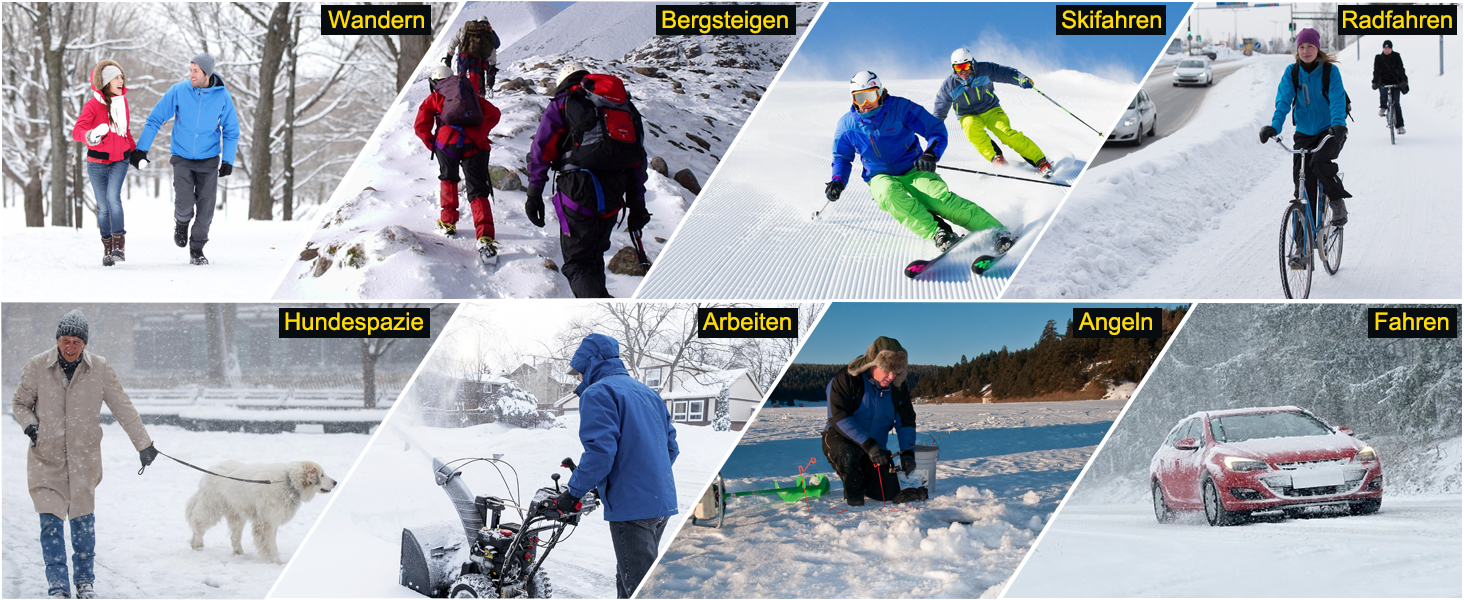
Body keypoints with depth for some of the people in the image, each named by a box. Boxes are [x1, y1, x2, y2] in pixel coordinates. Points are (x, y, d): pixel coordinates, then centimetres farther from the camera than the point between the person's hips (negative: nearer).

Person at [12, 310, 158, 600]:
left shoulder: (100, 369, -6)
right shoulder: (37, 367, -6)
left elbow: (123, 409, 0)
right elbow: (20, 403, 9)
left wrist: (143, 443, 1)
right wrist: (29, 424, -11)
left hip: (84, 457, 1)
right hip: (46, 457, -1)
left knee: (83, 521, 7)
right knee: (51, 522, -6)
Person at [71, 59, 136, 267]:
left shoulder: (122, 101, 4)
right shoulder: (93, 105, -12)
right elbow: (77, 130, -24)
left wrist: (135, 150, 19)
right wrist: (89, 136, -45)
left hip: (120, 160, 2)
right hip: (97, 162, -2)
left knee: (113, 197, -20)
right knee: (103, 206, 3)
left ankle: (119, 243, -18)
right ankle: (107, 247, 18)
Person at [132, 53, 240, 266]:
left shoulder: (222, 97, -7)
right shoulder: (179, 91, -10)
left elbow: (231, 131, 2)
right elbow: (155, 119, -4)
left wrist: (228, 160, -8)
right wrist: (141, 149, -9)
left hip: (209, 160, 1)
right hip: (182, 158, -1)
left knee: (205, 206, -2)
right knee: (184, 203, -13)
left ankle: (197, 250, 12)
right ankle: (182, 222, 22)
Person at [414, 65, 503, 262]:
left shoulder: (434, 98, 19)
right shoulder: (471, 94, 28)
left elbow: (421, 126, 9)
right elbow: (493, 113, 21)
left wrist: (432, 144, 19)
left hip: (448, 143, -1)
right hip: (475, 145, 1)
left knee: (448, 179, 28)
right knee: (478, 191, -1)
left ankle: (448, 222, 33)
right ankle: (485, 239, -18)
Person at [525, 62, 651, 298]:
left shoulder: (561, 104, 10)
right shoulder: (625, 106, 24)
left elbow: (541, 152, 1)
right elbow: (638, 158, 21)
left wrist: (534, 194, 2)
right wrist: (637, 205, 22)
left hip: (579, 191, -5)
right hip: (613, 196, 5)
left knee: (578, 262, -7)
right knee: (594, 256, 23)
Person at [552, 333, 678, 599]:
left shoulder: (598, 393, -8)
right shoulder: (648, 393, 20)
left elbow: (599, 451, -19)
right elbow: (671, 447, 21)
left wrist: (574, 492, -10)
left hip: (632, 507, -9)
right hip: (662, 502, 9)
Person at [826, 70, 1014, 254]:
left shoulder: (900, 107, -8)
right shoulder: (847, 124, -1)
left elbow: (936, 129, -5)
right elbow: (842, 158, 15)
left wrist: (931, 154, -24)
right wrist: (838, 182, -4)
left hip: (912, 170, -2)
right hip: (881, 177, 2)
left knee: (940, 197, -29)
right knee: (889, 194, -36)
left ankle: (996, 231, -31)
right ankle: (939, 234, -41)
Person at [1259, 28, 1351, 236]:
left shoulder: (1330, 71, -10)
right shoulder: (1291, 72, -3)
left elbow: (1338, 100, -20)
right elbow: (1283, 100, -12)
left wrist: (1338, 124, -38)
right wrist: (1275, 126, -29)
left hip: (1330, 132, -3)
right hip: (1304, 133, 3)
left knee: (1319, 161, -32)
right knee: (1303, 184, -2)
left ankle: (1337, 201, -8)